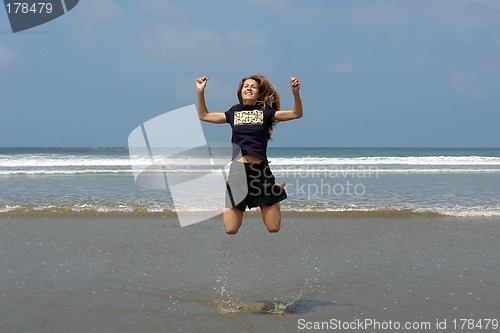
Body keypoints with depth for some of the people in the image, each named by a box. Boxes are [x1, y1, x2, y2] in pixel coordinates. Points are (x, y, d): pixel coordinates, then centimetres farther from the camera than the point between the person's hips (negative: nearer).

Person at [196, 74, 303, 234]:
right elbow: (204, 115, 20)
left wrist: (296, 93, -14)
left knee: (273, 228, 3)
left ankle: (278, 189, 31)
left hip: (260, 169, -1)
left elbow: (296, 113, 2)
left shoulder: (265, 112, 6)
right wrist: (200, 92, 9)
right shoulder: (233, 113, 11)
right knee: (230, 230, -3)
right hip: (238, 169, 1)